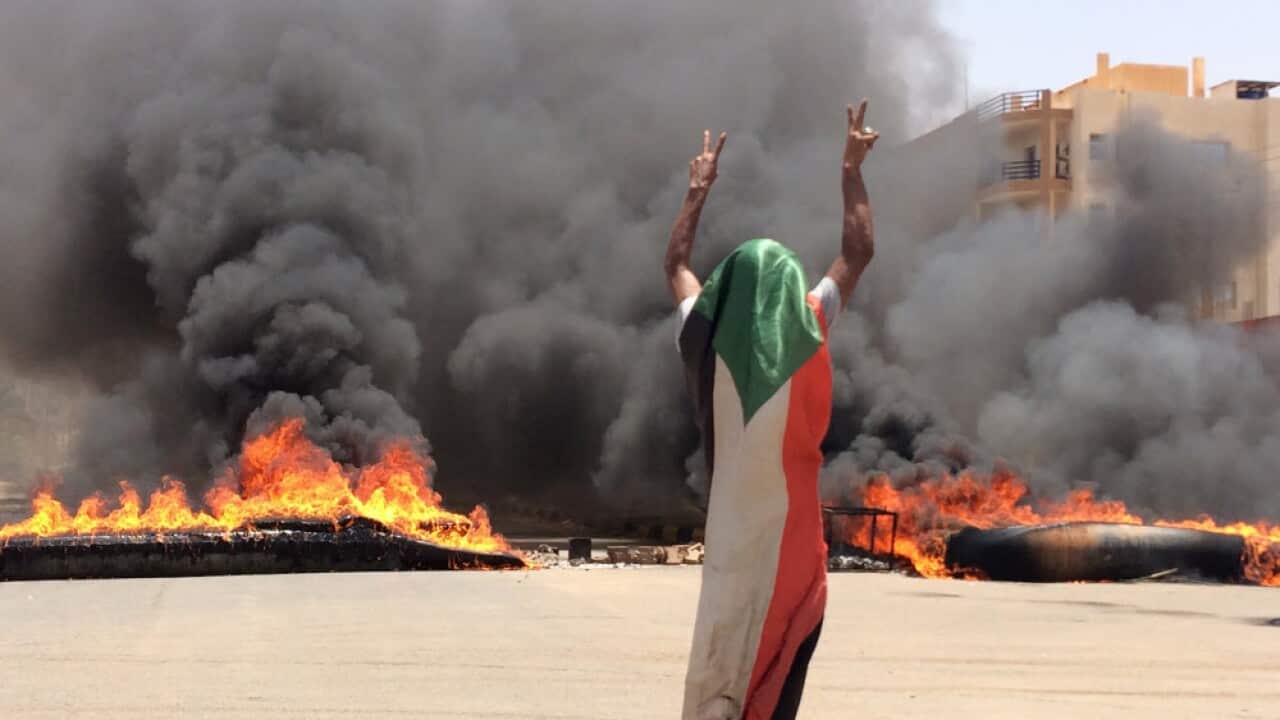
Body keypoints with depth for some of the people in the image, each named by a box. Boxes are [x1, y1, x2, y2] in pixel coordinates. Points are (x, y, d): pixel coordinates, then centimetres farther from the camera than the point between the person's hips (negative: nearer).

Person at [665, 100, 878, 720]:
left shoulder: (706, 337, 1)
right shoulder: (805, 333, -6)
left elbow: (677, 263, 19)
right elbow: (858, 253, 5)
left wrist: (699, 187, 28)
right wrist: (852, 170, 12)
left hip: (729, 520, 3)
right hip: (789, 522, -3)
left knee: (726, 635, 8)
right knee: (779, 643, 2)